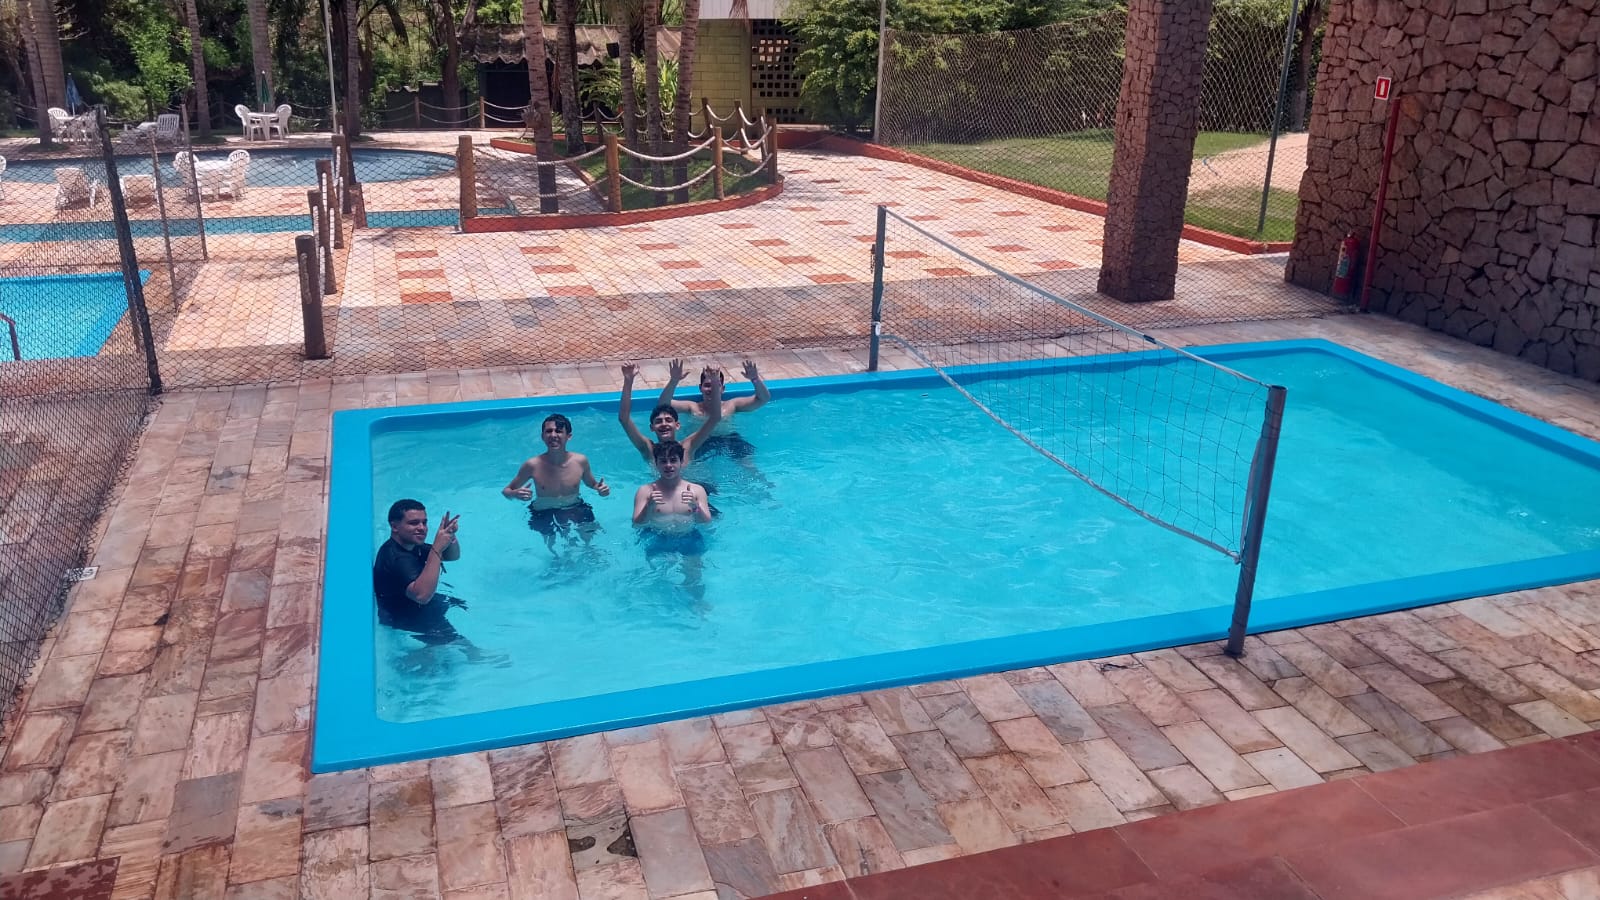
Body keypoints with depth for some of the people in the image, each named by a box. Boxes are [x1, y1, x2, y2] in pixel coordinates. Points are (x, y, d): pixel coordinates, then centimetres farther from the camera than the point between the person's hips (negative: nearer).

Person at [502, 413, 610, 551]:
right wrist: (515, 494, -26)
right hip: (544, 516, -2)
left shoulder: (580, 461, -8)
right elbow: (505, 491, -2)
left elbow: (592, 483, 13)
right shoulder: (533, 466, -14)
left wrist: (600, 488, -10)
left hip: (576, 511, 2)